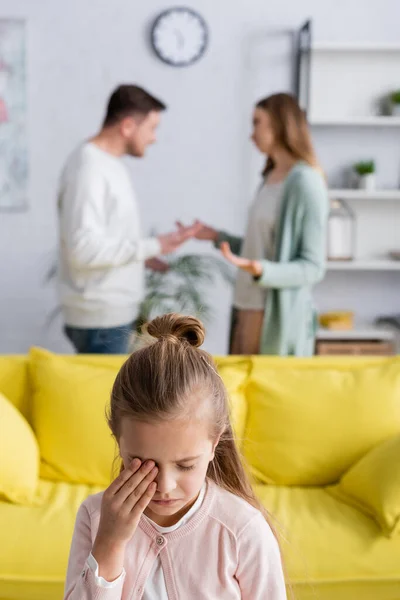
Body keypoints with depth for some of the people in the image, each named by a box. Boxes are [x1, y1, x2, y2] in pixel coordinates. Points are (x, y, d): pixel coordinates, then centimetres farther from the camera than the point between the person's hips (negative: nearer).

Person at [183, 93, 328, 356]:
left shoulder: (305, 181, -13)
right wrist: (217, 236, 17)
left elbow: (313, 267, -15)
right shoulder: (270, 177, 11)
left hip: (279, 317, -8)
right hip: (247, 309, 8)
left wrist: (260, 270, -28)